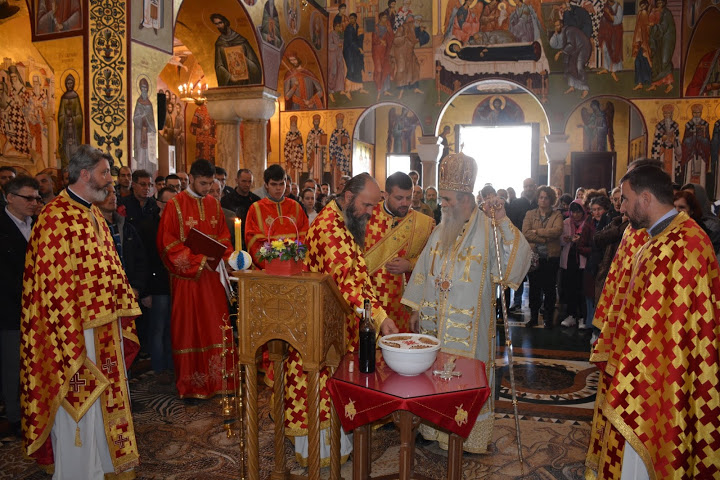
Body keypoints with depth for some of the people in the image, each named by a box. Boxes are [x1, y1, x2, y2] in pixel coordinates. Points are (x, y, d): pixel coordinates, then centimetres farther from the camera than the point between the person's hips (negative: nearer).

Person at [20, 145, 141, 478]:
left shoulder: (93, 214, 11)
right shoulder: (55, 217, -17)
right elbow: (54, 285, -21)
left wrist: (123, 311, 14)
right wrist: (69, 339, -21)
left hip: (105, 326, 9)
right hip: (76, 328, -9)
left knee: (103, 398, 20)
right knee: (79, 405, 5)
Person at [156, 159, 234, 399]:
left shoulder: (213, 204, 11)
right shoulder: (175, 204, -4)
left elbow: (223, 235, 16)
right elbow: (168, 243, -8)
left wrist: (220, 255, -3)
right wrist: (197, 259, -16)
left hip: (212, 275, 4)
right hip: (186, 275, -4)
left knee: (215, 325, 5)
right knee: (189, 327, 1)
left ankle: (217, 378, 15)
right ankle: (190, 385, 11)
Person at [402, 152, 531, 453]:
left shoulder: (487, 230, -10)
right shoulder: (441, 231, 8)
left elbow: (516, 259, -24)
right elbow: (424, 271, 12)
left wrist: (504, 222, -32)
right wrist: (416, 309, 12)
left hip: (468, 324, -5)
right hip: (435, 320, 5)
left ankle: (471, 436, 24)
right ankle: (434, 427, 33)